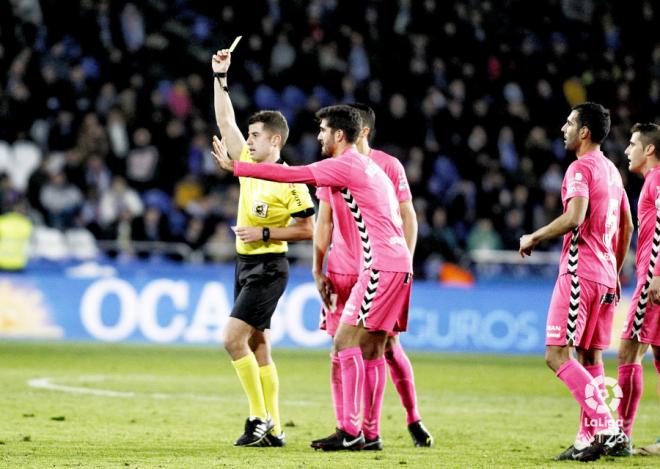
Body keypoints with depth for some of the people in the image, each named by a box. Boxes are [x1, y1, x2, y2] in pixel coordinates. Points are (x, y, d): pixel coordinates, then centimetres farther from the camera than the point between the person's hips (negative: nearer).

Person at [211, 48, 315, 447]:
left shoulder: (291, 182, -13)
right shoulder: (248, 164, 6)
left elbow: (308, 230, -11)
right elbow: (226, 122, 11)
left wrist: (265, 233, -16)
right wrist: (220, 77, 6)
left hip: (268, 268, -8)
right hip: (246, 264, 8)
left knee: (234, 338, -16)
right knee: (257, 345, 7)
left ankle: (261, 418, -11)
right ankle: (273, 429, 10)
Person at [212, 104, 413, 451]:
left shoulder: (344, 165, -8)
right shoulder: (369, 167, 21)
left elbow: (288, 175, -11)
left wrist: (235, 167, -4)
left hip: (382, 266, -10)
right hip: (399, 264, 10)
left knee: (346, 341, -11)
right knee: (372, 348, 9)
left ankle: (351, 432, -15)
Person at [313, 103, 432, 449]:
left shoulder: (389, 166, -1)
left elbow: (408, 218, 1)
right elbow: (323, 222, 12)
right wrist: (318, 270, 6)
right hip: (341, 274, 3)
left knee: (387, 347, 0)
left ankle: (413, 420, 17)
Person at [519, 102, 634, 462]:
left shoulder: (581, 168, -11)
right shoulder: (611, 170, 18)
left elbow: (574, 218, -25)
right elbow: (627, 226, 24)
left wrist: (534, 237, -13)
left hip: (579, 272, -9)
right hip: (605, 276, 9)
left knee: (557, 354, -12)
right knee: (590, 357, 11)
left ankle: (606, 427, -21)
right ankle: (589, 438, 8)